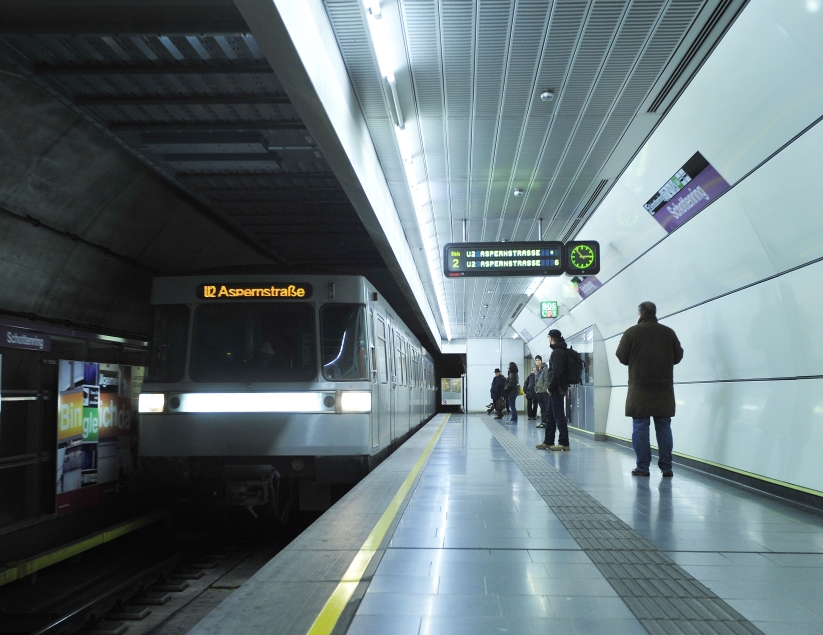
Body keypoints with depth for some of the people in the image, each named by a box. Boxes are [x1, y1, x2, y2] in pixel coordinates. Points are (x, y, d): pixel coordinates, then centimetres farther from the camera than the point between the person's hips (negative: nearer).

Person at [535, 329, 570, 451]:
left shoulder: (557, 352, -13)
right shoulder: (560, 351, 17)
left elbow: (556, 372, -21)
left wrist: (550, 387, -16)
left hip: (557, 389, -10)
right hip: (556, 389, 10)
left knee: (559, 416, -7)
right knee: (550, 416, 14)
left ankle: (564, 443, -5)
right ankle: (548, 442, 19)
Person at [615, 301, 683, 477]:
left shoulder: (632, 332, -6)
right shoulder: (668, 332, 2)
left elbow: (622, 357, -4)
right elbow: (678, 356, 7)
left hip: (640, 387, -3)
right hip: (664, 388, 3)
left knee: (640, 428, 2)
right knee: (664, 428, 9)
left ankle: (643, 467, 1)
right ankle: (666, 468, 10)